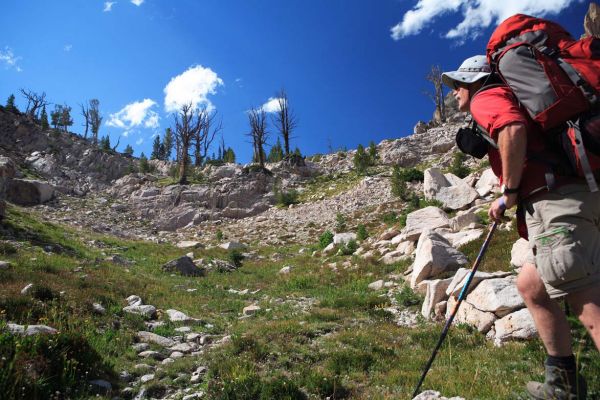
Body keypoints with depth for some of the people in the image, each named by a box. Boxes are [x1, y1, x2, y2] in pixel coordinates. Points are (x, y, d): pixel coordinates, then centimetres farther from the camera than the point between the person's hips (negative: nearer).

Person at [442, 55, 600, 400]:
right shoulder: (506, 100, 32)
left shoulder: (486, 96, 4)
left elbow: (513, 129, -19)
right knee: (530, 286, 17)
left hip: (556, 203, -10)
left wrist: (510, 192, -12)